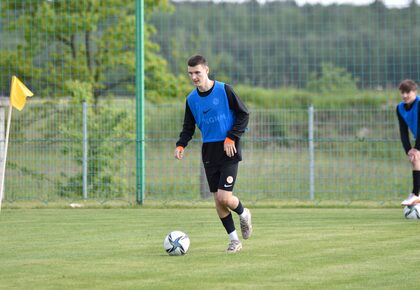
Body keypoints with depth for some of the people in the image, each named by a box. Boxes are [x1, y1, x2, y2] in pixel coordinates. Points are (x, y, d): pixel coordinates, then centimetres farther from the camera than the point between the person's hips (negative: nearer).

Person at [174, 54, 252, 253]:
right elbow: (188, 127, 14)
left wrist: (232, 138, -13)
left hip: (228, 149, -5)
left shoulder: (224, 90, -8)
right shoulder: (191, 99, 6)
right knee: (217, 199, 2)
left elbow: (243, 115, -4)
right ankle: (234, 240, 14)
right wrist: (181, 145, -4)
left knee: (224, 197, -15)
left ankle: (243, 214, 19)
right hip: (209, 151, 5)